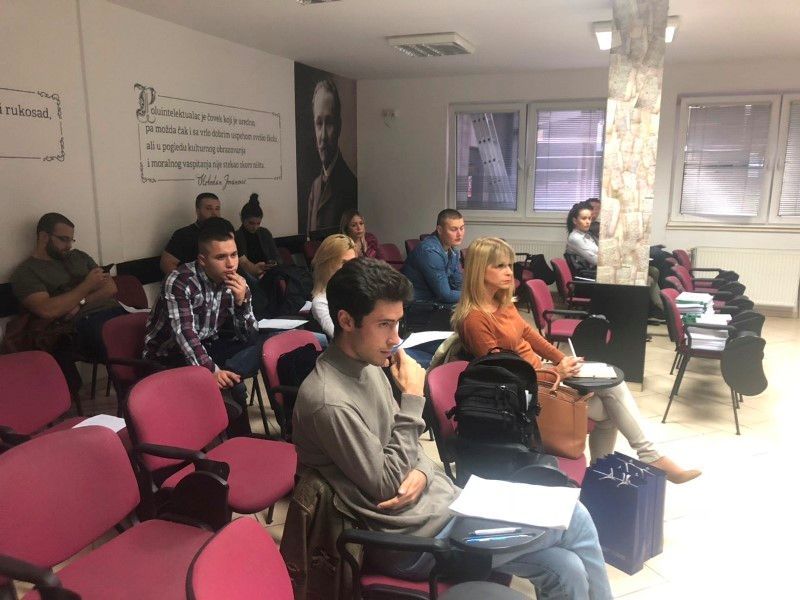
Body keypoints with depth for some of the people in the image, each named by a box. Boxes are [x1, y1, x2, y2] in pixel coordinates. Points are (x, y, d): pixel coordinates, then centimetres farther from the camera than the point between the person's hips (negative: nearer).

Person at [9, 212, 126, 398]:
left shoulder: (78, 256, 24)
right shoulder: (25, 273, 8)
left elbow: (111, 287, 14)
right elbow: (47, 310, -9)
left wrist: (81, 303, -3)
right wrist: (87, 285, -4)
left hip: (113, 312, 5)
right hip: (80, 326, -5)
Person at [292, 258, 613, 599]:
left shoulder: (367, 365, 4)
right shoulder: (329, 402, -24)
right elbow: (387, 488, -19)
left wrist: (422, 473, -10)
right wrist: (412, 399, -17)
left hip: (439, 501, 8)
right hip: (416, 538, -8)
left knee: (566, 571, 1)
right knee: (573, 517, -3)